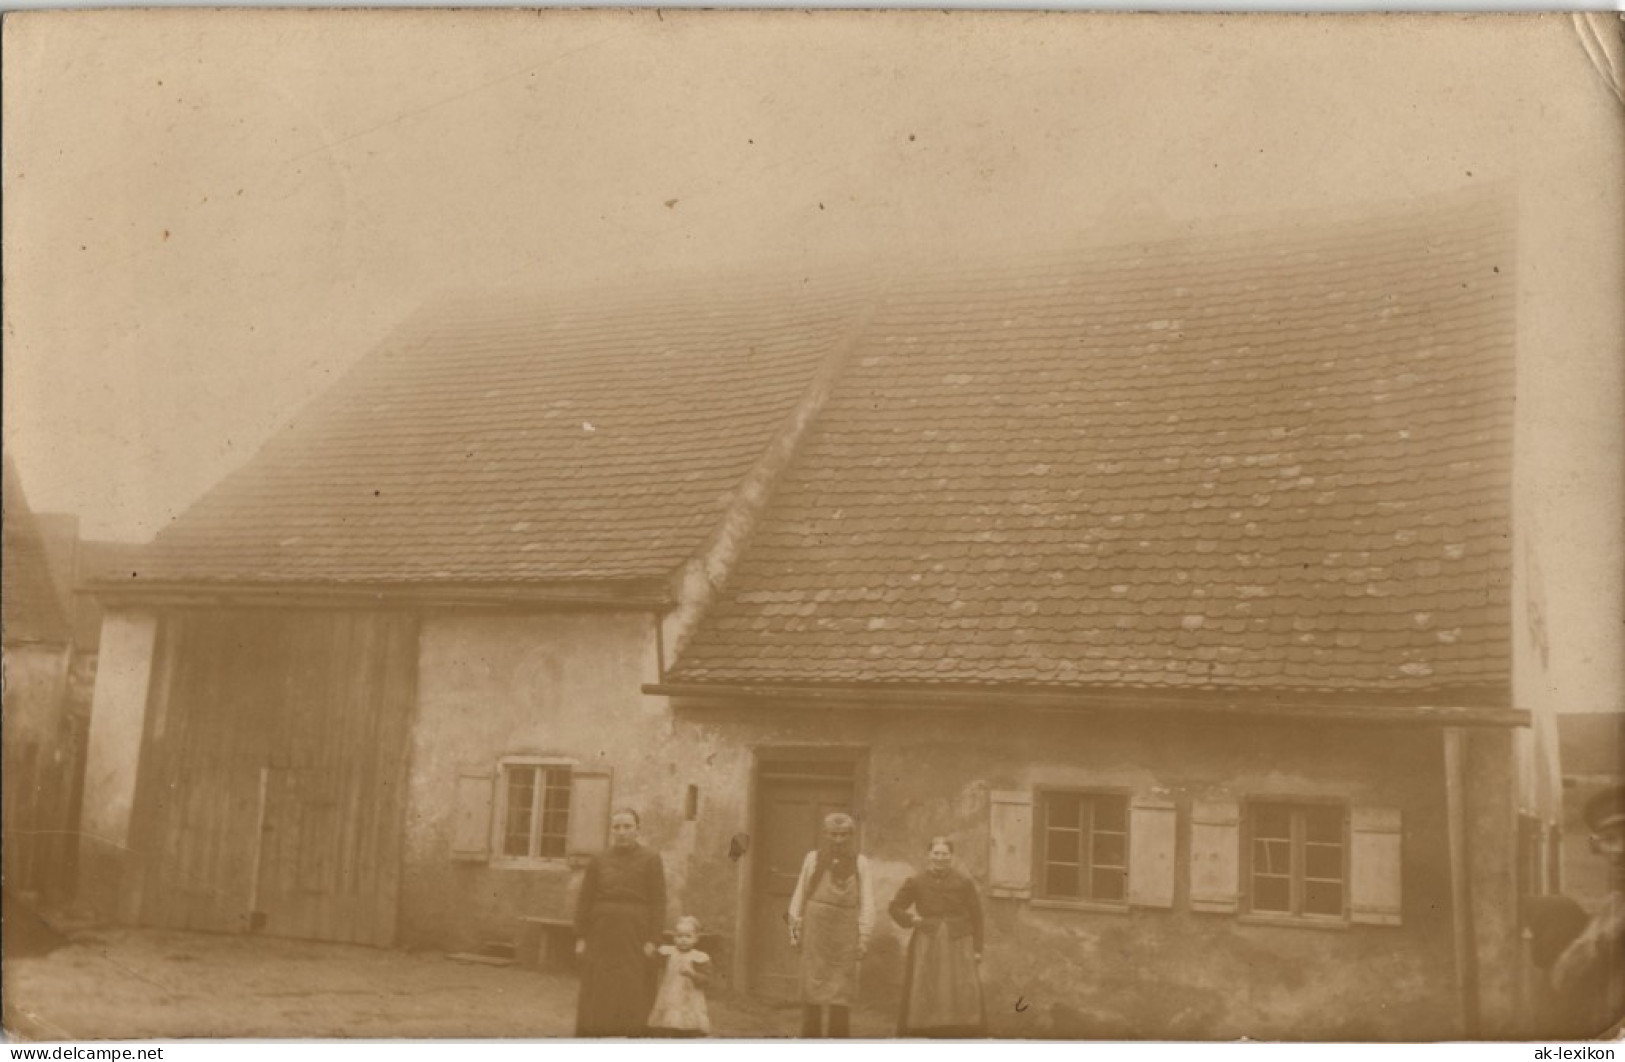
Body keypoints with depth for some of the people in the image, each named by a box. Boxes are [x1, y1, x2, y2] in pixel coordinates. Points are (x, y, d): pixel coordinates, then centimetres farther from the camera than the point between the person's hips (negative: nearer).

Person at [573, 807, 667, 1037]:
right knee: (596, 999, 3)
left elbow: (658, 902, -2)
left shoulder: (650, 861, 2)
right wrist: (580, 938, 1)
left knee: (634, 999, -1)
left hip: (634, 940, -2)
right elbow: (584, 900, 8)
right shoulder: (598, 862, 8)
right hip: (601, 939, 2)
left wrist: (652, 940, -9)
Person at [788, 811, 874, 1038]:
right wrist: (794, 927, 5)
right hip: (815, 929, 0)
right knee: (812, 987, 1)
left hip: (845, 934, 0)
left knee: (842, 991, 0)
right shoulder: (813, 858, 6)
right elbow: (799, 896, 10)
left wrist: (863, 936, -1)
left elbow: (866, 902, 5)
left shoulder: (860, 863, 6)